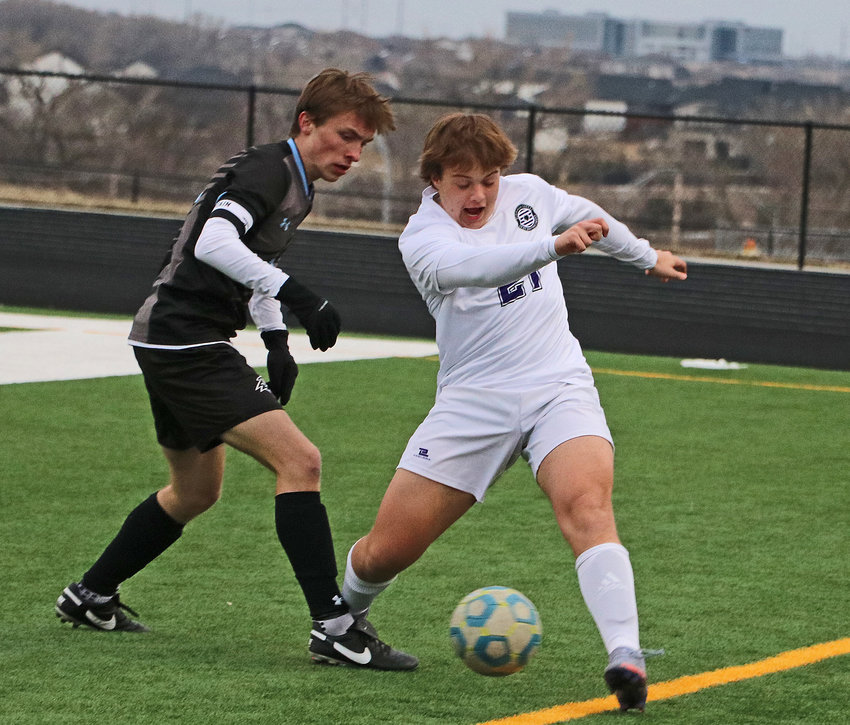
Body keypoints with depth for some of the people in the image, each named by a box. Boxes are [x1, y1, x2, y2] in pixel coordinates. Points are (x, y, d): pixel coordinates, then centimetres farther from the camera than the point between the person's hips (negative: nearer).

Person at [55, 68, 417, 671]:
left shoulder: (296, 188, 16)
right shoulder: (267, 170, -15)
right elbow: (214, 243, -31)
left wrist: (277, 339, 19)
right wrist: (294, 293, -37)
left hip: (176, 346, 11)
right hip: (186, 343, -11)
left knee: (196, 491, 26)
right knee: (300, 461, -19)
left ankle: (90, 597, 38)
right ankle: (334, 627, -22)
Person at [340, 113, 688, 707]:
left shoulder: (528, 194, 7)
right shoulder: (422, 237, -8)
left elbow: (585, 215, 30)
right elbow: (466, 267, -33)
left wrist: (646, 256, 44)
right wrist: (554, 246, -47)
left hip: (559, 387, 2)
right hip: (473, 402, -1)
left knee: (587, 504, -29)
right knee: (386, 550, -2)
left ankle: (625, 656, -40)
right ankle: (344, 618, 33)